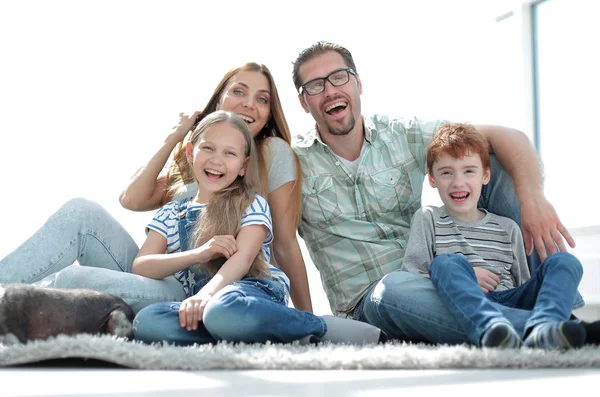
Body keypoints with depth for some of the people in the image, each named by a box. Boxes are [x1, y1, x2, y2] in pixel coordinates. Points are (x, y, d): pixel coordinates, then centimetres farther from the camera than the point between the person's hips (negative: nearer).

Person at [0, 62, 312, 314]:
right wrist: (173, 139, 6)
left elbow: (286, 244, 0)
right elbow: (132, 199, 5)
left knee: (70, 280, -28)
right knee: (82, 211, -17)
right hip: (155, 278, 6)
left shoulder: (273, 152, 4)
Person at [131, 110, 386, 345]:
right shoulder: (170, 214, 21)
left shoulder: (252, 207, 11)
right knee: (146, 320, -32)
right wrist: (200, 253, -10)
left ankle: (325, 329, -24)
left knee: (224, 310, -42)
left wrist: (207, 294, -29)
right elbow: (140, 267, 7)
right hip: (199, 306, 4)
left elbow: (242, 259, -7)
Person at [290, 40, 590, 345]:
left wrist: (532, 196, -23)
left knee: (498, 165, -8)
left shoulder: (403, 135, 4)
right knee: (395, 289, -41)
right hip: (371, 302, -3)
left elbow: (507, 137, -5)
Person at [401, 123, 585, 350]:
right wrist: (461, 277, -5)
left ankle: (540, 331, -49)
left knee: (564, 261, -16)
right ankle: (489, 330, -60)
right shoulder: (427, 219, 18)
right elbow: (409, 278, 6)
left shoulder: (508, 227, 25)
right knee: (446, 262, -31)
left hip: (508, 302, 3)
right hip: (464, 306, -3)